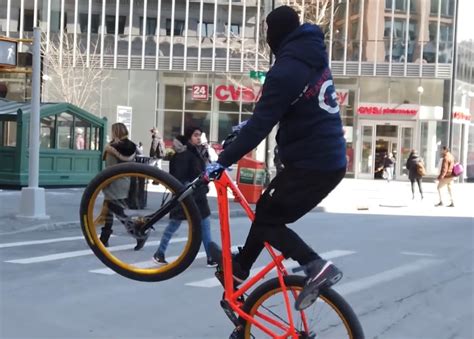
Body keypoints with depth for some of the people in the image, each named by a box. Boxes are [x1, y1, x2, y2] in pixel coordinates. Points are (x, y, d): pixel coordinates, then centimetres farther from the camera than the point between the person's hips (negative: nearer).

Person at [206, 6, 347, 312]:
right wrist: (250, 124, 29)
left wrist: (223, 161, -18)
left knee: (267, 219, 1)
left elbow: (262, 124, -22)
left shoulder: (286, 69, -19)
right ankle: (240, 267, 35)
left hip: (311, 164, -9)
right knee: (266, 208, 21)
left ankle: (318, 266, -12)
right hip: (331, 159, 9)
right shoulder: (312, 55, 10)